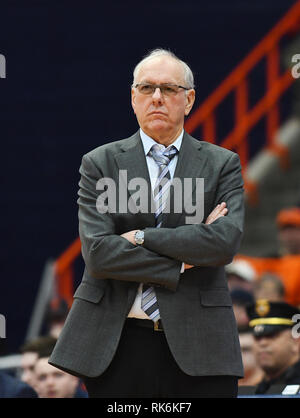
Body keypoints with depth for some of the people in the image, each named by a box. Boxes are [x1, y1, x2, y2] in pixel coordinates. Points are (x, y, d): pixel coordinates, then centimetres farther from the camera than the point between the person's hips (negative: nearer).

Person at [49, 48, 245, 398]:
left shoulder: (222, 165, 8)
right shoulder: (99, 164, 7)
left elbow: (225, 242, -9)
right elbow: (97, 251, -6)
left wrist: (142, 237, -9)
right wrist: (182, 265, -9)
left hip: (196, 344, 0)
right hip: (116, 344, 0)